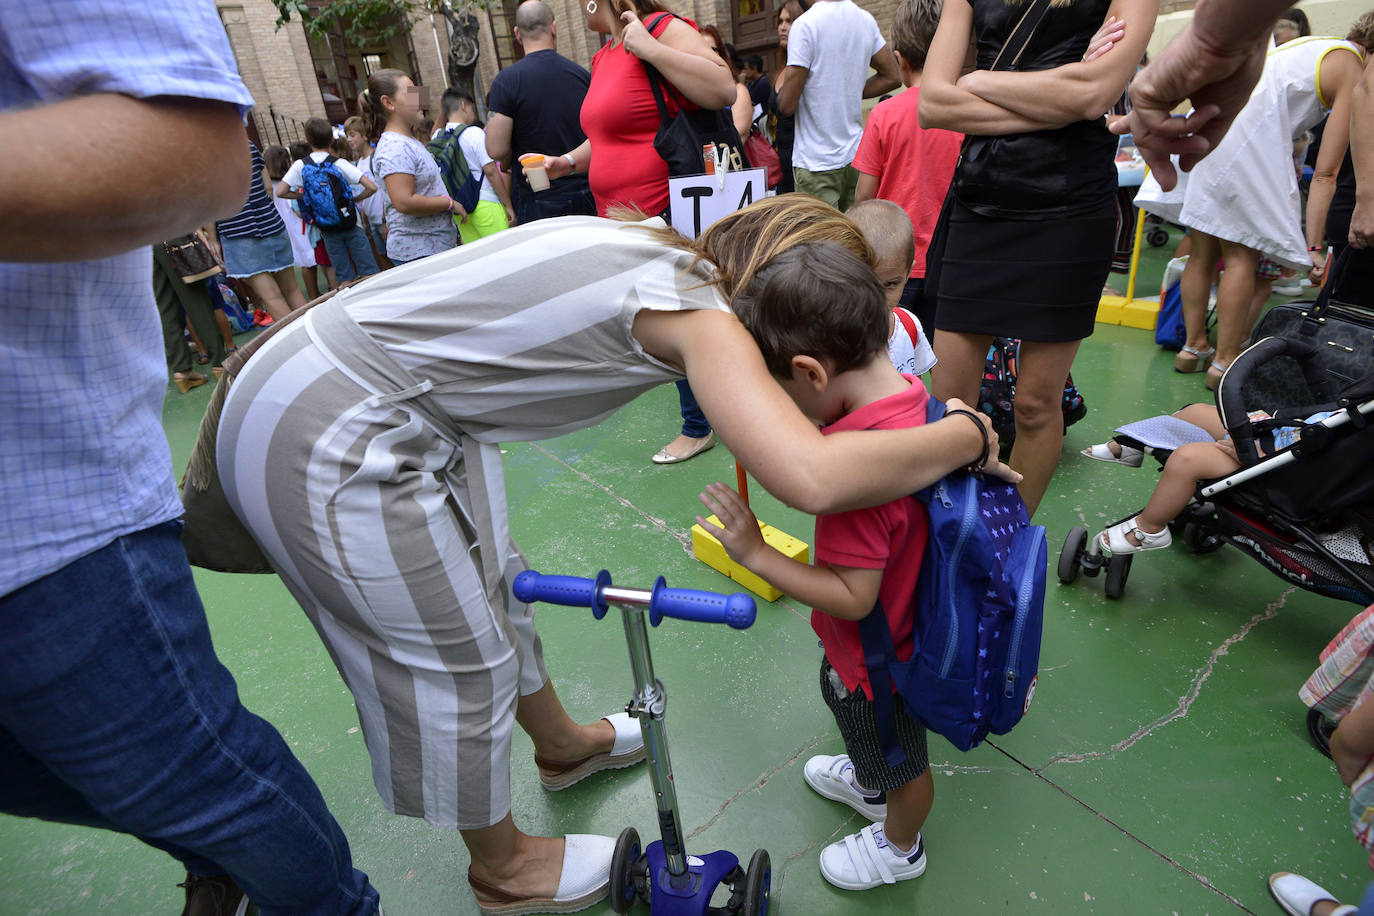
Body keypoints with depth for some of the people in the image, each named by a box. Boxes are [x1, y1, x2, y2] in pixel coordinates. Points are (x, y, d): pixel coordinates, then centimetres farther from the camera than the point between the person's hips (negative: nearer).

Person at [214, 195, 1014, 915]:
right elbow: (813, 478, -37)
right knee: (462, 656, 6)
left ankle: (564, 744, 48)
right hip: (329, 443, -9)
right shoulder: (698, 311, -23)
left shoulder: (663, 254, 3)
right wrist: (969, 435, -21)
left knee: (498, 588, 22)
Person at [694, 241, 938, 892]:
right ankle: (868, 784, 66)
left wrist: (755, 553, -32)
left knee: (900, 763, 23)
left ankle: (898, 848, 53)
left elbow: (853, 598, -35)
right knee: (857, 714, 36)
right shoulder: (909, 393, -13)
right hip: (900, 623, 8)